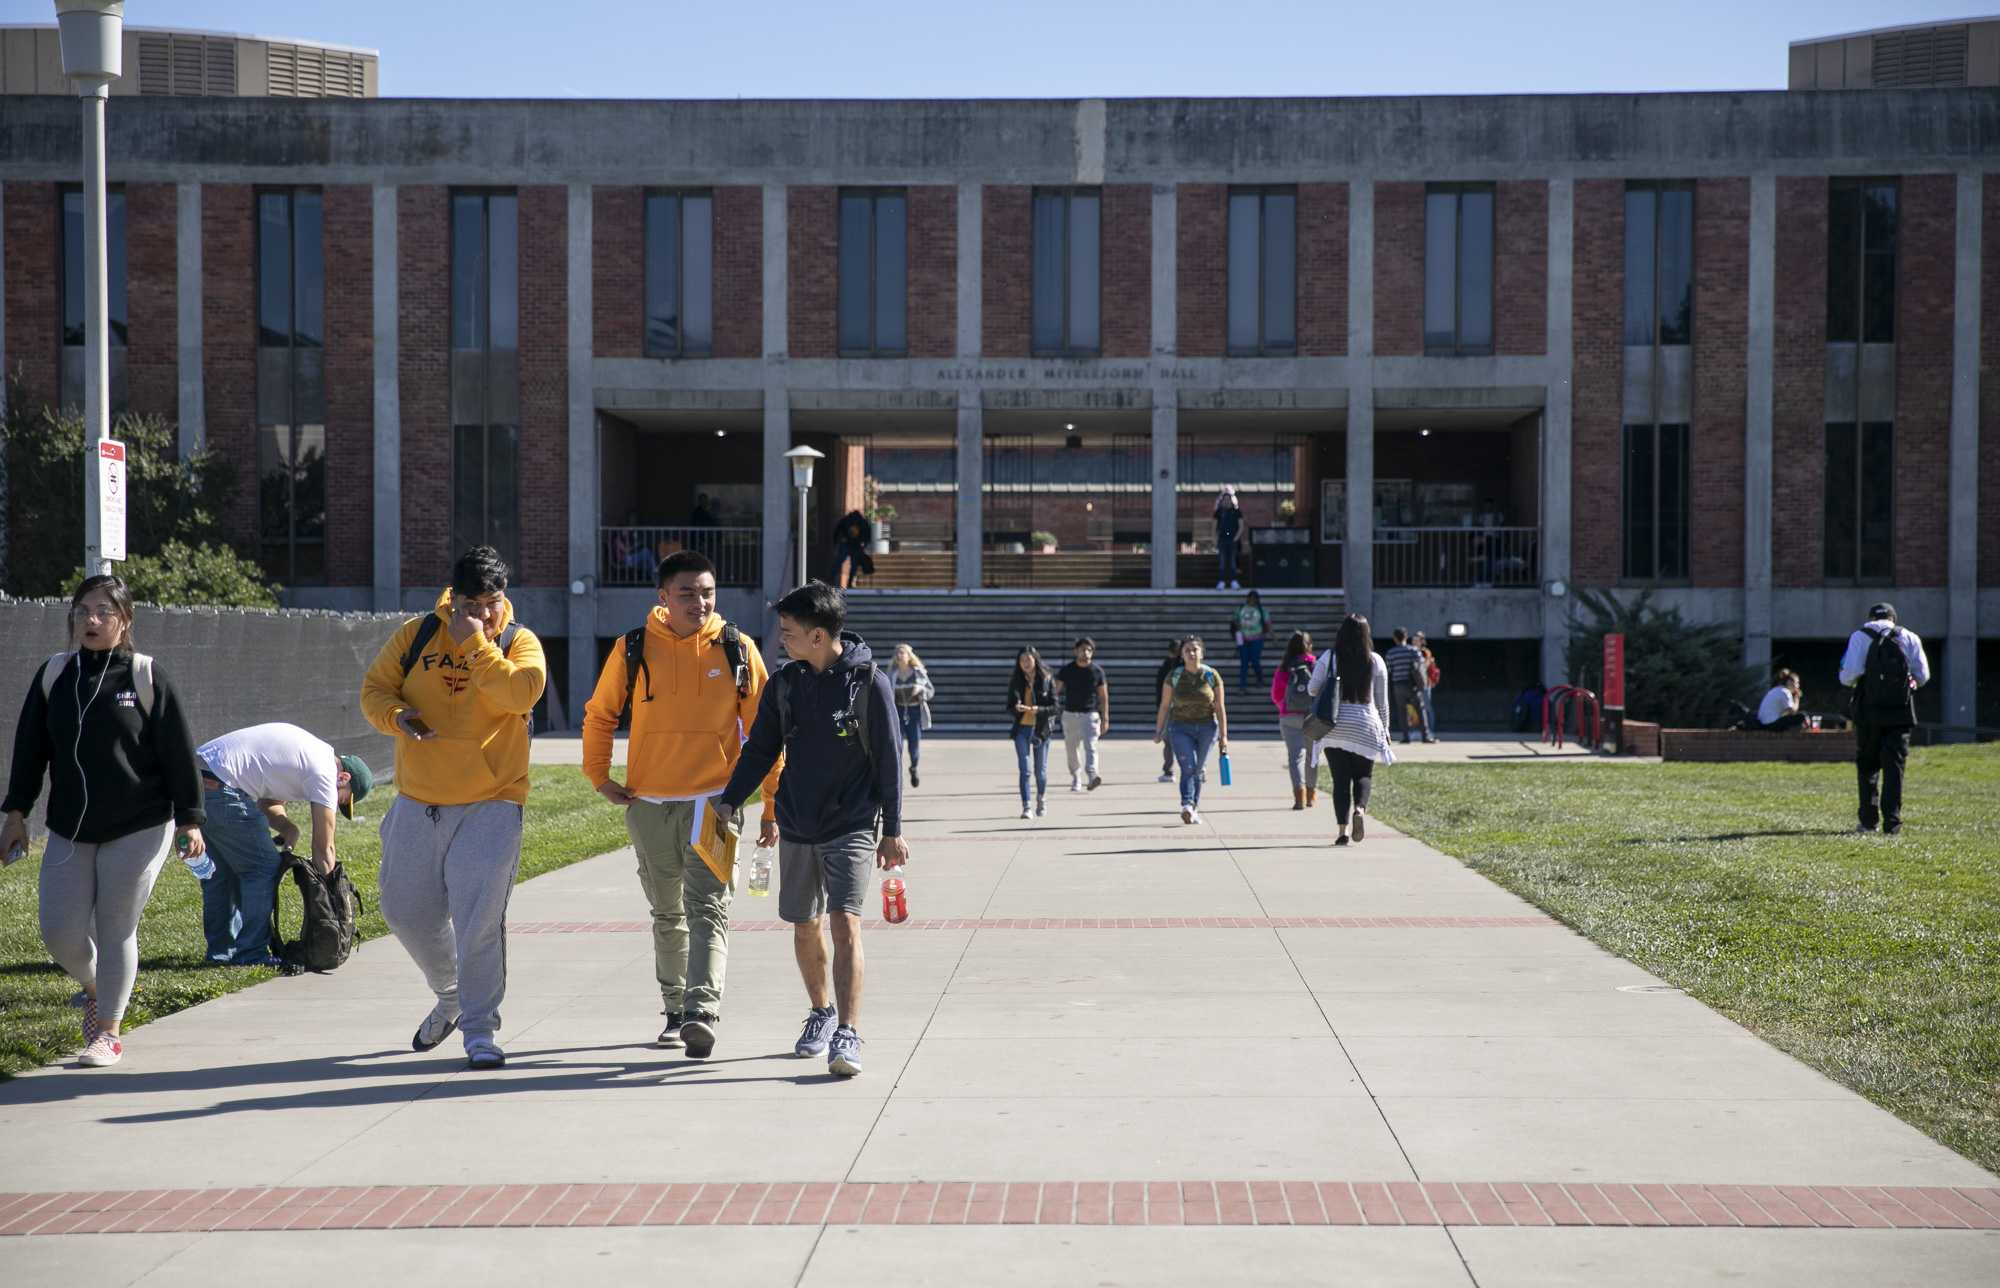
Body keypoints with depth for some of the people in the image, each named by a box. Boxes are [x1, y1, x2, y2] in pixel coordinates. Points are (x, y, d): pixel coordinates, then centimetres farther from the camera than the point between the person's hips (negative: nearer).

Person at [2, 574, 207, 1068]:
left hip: (140, 829, -4)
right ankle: (97, 989, 32)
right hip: (69, 831, 4)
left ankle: (108, 1032, 9)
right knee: (60, 931, 1)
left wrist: (190, 820, -5)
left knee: (116, 929, -3)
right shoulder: (53, 675, 6)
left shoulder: (147, 677, -4)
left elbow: (179, 751, -3)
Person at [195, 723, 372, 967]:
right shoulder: (324, 773, -5)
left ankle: (222, 949, 23)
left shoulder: (310, 751, 22)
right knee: (265, 867, -2)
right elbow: (323, 848, -2)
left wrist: (287, 827, 5)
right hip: (217, 786, -10)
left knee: (222, 869, 19)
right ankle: (250, 954, 0)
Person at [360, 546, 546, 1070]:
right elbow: (374, 689, 7)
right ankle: (451, 996, 37)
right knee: (408, 912, 12)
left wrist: (475, 643, -19)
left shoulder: (520, 642, -1)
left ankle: (479, 1029, -1)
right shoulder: (416, 634, 5)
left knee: (480, 919, -11)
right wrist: (396, 715, -14)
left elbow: (520, 694, -20)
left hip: (490, 806, -4)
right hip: (417, 803, 4)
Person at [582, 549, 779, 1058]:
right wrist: (598, 776, 8)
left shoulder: (736, 650, -1)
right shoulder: (633, 650, 1)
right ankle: (675, 1009, 27)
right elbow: (599, 714, 16)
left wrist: (773, 805, 1)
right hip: (649, 804, 3)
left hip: (714, 799, -2)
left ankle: (702, 1011, -25)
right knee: (668, 914, 14)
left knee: (707, 906, -16)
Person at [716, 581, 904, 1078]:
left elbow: (889, 758, -4)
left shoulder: (869, 682, -8)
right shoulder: (784, 684, 4)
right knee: (805, 927, 12)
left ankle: (848, 1035, -16)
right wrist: (728, 801, -2)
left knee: (845, 924, -16)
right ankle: (821, 1012, 34)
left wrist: (891, 830, -3)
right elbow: (761, 749, 10)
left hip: (853, 826, -5)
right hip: (797, 827, 5)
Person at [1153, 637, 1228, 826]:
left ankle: (1194, 809, 17)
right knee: (1188, 767, -17)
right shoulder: (1174, 676, -2)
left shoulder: (1211, 676, -2)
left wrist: (1223, 735, -3)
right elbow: (1164, 705, 3)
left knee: (1198, 771, 7)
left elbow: (1220, 707, 0)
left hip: (1206, 728, 1)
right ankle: (1187, 805, -30)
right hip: (1180, 728, -1)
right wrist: (1158, 731, 2)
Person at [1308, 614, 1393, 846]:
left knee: (1340, 778, 5)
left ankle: (1342, 830, -3)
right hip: (1365, 727, 0)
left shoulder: (1329, 658, -2)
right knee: (1363, 775, 13)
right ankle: (1359, 808, -17)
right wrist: (1385, 729, 18)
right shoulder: (1376, 662, 1)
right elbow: (1382, 701, 7)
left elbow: (1313, 690, 4)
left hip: (1334, 728, 0)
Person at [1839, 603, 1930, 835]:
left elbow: (1849, 675, -9)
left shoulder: (1860, 637, 1)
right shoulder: (1910, 638, 7)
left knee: (1867, 764, 11)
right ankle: (1891, 822, -5)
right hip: (1901, 712, 1)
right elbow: (1923, 677, 4)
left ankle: (1869, 820, 9)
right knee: (1894, 766, 2)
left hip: (1869, 711, -1)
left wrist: (1844, 676, 13)